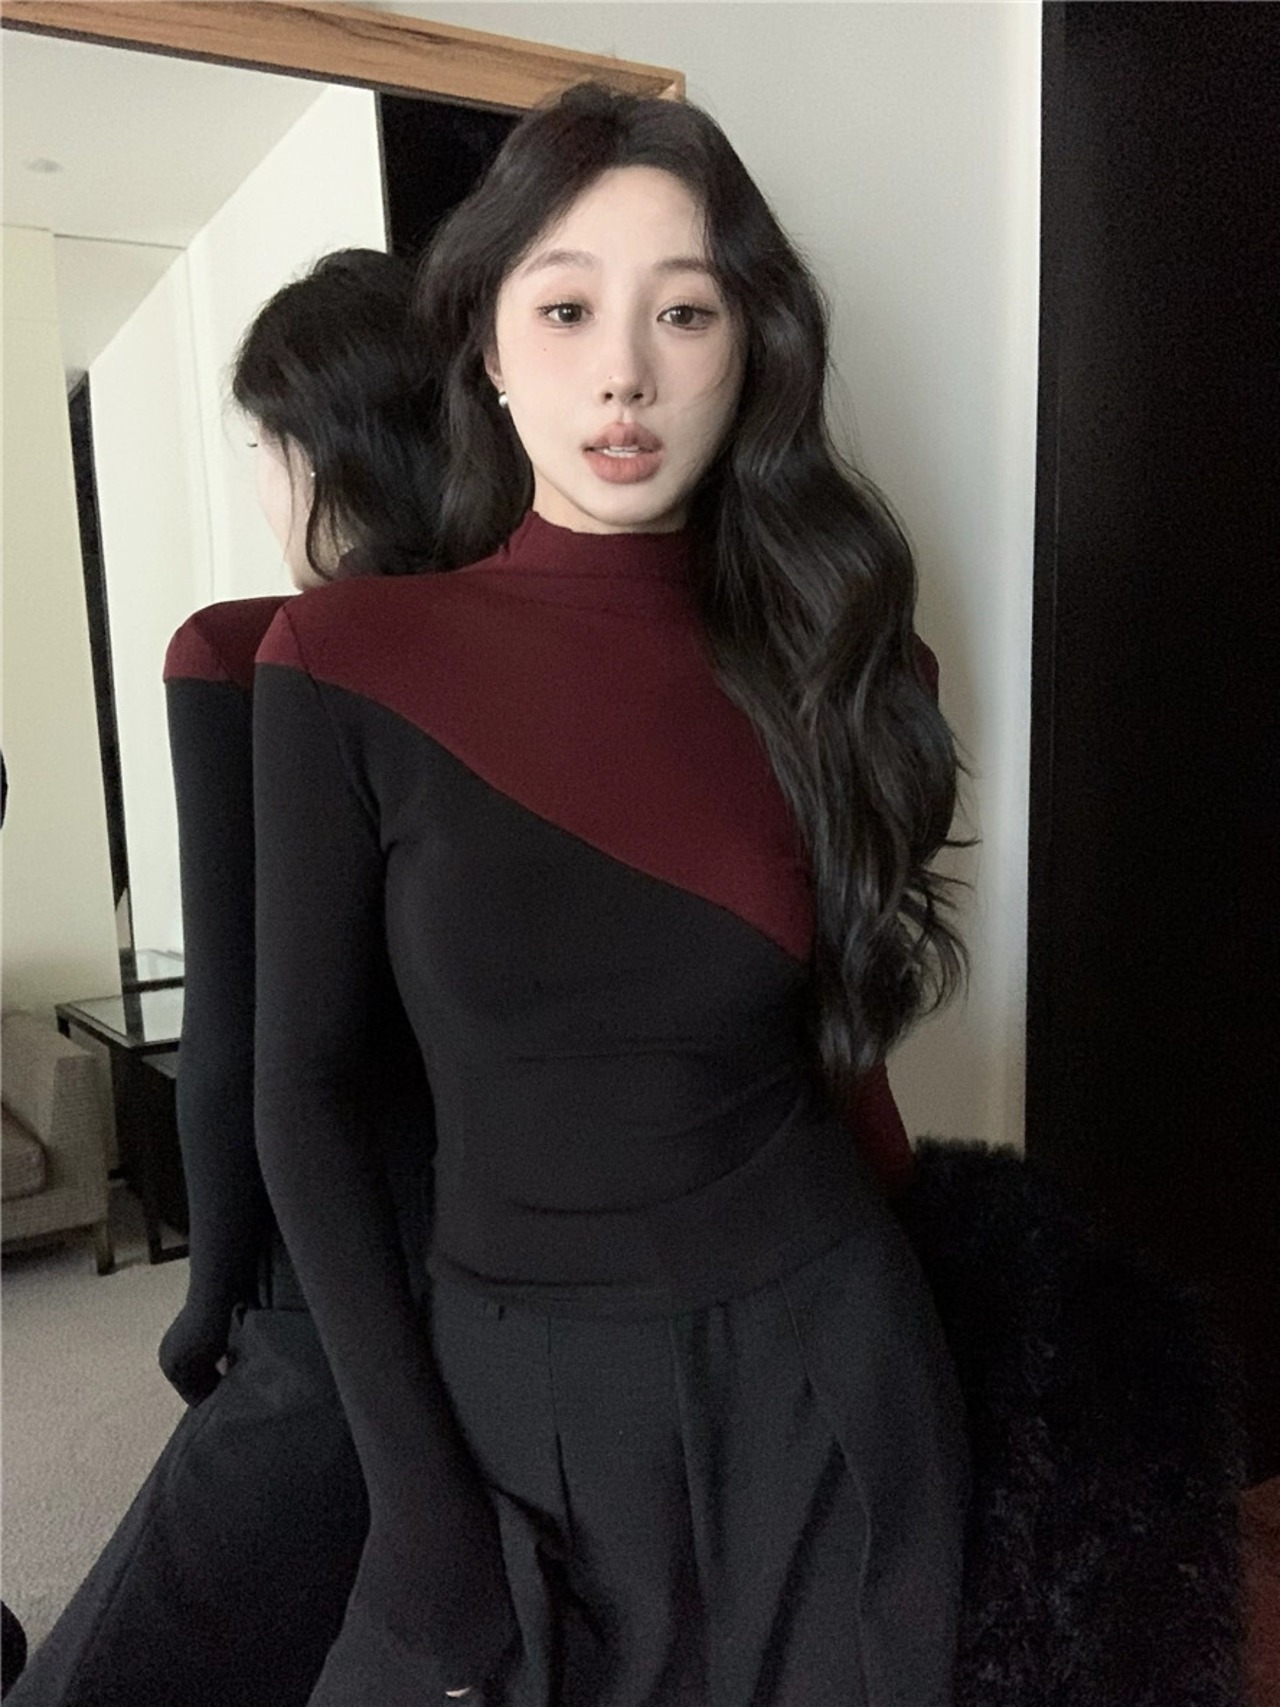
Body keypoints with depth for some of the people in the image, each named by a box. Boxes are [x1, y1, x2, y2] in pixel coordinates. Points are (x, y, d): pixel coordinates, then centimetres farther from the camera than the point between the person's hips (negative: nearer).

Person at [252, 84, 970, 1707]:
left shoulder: (829, 650, -3)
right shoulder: (350, 660, -11)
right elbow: (304, 1088, -9)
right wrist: (415, 1492, -10)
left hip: (827, 1373, 2)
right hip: (517, 1388, -1)